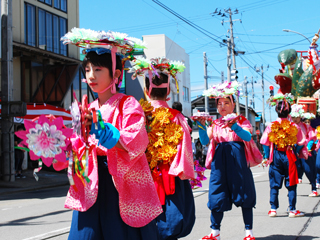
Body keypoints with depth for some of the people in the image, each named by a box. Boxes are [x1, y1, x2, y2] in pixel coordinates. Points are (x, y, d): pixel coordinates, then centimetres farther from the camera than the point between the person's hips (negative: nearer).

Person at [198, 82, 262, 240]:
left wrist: (235, 127, -33)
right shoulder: (215, 124, 12)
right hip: (219, 162, 3)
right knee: (217, 196, 4)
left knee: (244, 195, 1)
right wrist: (201, 127, -17)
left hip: (238, 161, -3)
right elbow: (205, 141, -1)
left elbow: (248, 136, -16)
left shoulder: (241, 121, 3)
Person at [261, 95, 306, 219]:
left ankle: (273, 209, 10)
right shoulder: (294, 126, -6)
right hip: (289, 157, -1)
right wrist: (295, 153, 13)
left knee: (274, 185, 9)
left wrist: (267, 157, 7)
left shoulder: (271, 126, -5)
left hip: (275, 156, 1)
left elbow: (265, 143, -2)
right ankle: (292, 210, 10)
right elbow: (300, 143, 0)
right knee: (291, 184, 7)